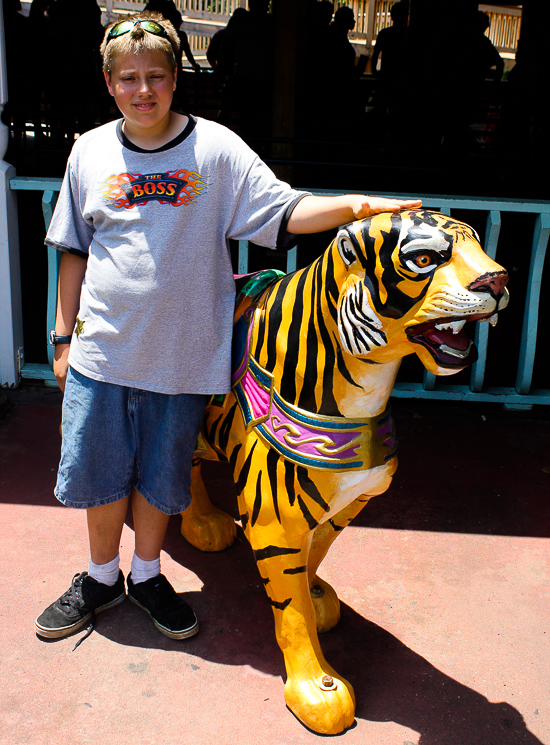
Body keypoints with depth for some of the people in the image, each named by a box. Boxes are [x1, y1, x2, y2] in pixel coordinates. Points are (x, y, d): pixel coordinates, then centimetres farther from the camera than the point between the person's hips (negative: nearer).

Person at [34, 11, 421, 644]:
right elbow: (74, 251, 10)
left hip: (181, 355, -2)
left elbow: (284, 212, -9)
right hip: (101, 351, 2)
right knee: (100, 472, 12)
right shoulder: (90, 151, 4)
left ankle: (146, 574, 37)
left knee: (159, 476, 13)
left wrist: (352, 206, -27)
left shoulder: (217, 148, -4)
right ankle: (101, 578, 36)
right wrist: (64, 337, 11)